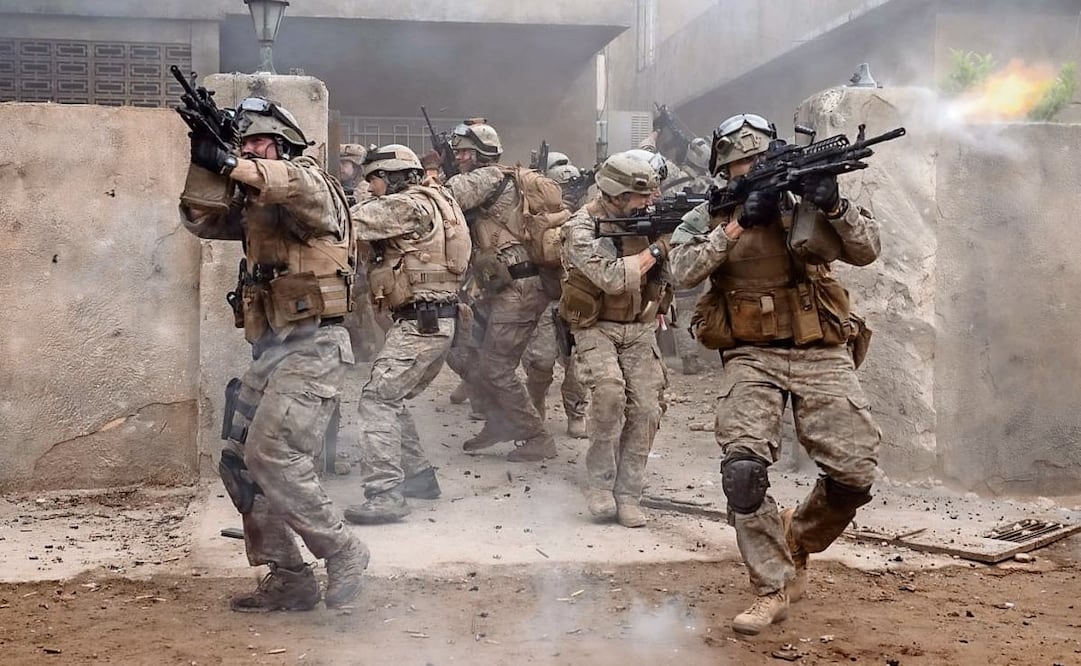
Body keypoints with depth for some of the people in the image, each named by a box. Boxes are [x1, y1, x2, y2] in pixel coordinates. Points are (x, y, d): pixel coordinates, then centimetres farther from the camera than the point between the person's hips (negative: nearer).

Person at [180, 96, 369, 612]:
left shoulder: (309, 181, -5)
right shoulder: (253, 203, 19)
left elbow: (301, 188, -29)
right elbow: (202, 219, 7)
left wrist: (228, 164, -29)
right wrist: (205, 164, -5)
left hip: (312, 346, -9)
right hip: (269, 350, 9)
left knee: (272, 454, -20)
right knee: (239, 463, 7)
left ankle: (343, 552, -5)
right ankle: (289, 579, 13)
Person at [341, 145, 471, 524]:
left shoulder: (408, 205, -12)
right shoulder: (430, 201, 18)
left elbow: (349, 221, -17)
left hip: (419, 322, -10)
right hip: (438, 322, 10)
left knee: (378, 400, -11)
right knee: (392, 400, 19)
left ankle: (385, 495, -15)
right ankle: (419, 477, 26)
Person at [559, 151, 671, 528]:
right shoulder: (582, 228, -14)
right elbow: (613, 277, -26)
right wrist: (655, 250, -20)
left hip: (639, 331, 5)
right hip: (596, 328, -5)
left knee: (646, 410, -7)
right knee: (609, 391, -28)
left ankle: (627, 495, 4)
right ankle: (600, 483, -12)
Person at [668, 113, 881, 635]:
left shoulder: (804, 203, 7)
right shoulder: (707, 218, 5)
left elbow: (866, 251, -1)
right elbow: (684, 271, -12)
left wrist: (834, 205, -17)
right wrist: (738, 222, -16)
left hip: (822, 357, 1)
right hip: (752, 359, -1)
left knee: (854, 474, -6)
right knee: (743, 468, -19)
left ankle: (797, 539, 24)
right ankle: (773, 588, -3)